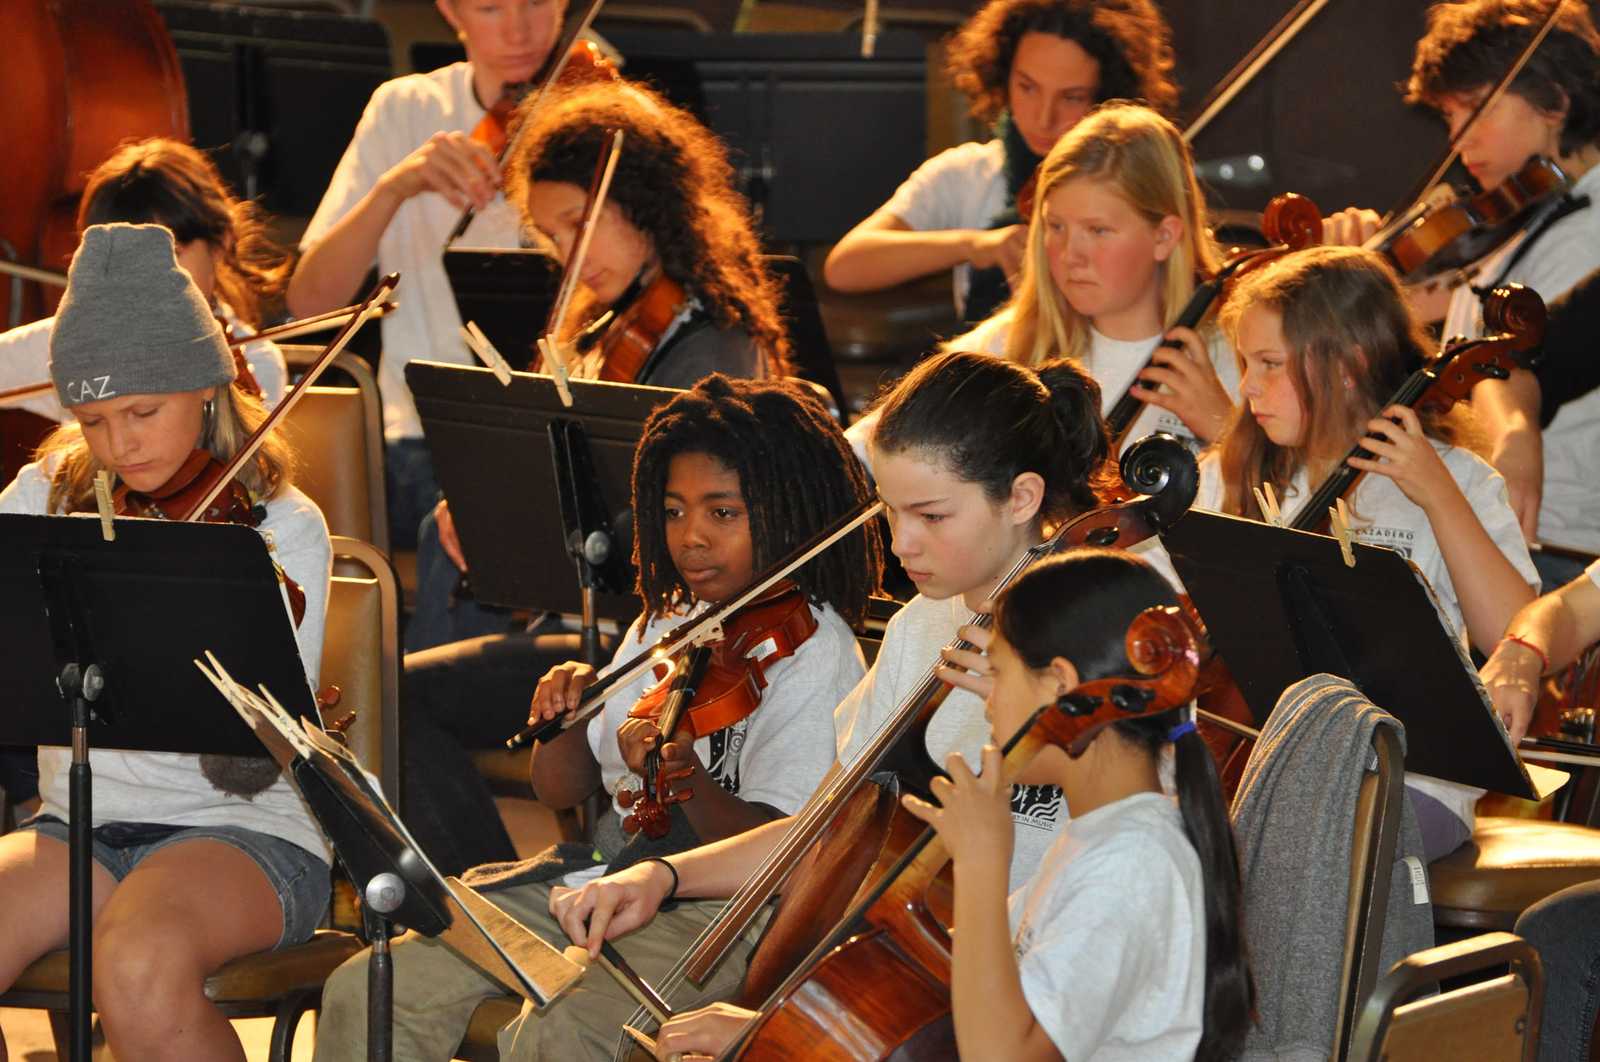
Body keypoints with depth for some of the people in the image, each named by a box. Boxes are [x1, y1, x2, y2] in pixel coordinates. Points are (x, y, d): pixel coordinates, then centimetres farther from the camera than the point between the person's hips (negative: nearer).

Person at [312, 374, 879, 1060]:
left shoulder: (816, 653, -7)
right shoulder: (663, 625, 15)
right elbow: (564, 791, 17)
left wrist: (686, 777, -34)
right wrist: (566, 714, -4)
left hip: (714, 909, -8)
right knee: (365, 991, -8)